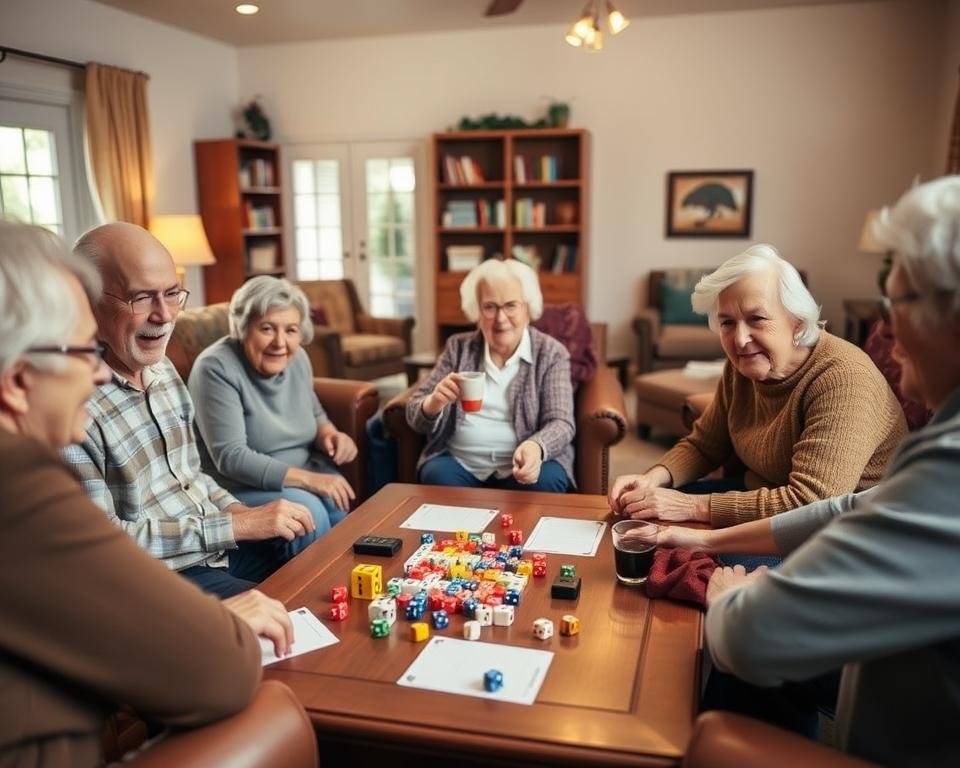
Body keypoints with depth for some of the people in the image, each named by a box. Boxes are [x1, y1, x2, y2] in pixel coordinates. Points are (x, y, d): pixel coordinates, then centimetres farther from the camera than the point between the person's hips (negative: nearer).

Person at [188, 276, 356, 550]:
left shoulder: (297, 359, 1)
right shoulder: (217, 368, -19)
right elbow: (230, 458, -24)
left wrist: (329, 435, -8)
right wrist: (308, 479, -29)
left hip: (302, 473, 6)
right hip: (239, 487, -5)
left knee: (342, 504, -21)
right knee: (308, 511, -28)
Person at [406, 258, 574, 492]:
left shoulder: (551, 353, 2)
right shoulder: (458, 347, 8)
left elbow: (561, 422, -7)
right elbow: (415, 415, 5)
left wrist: (536, 447, -31)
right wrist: (434, 403, -20)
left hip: (525, 464, -1)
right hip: (459, 462, 1)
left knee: (546, 481, -31)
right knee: (436, 476, -29)